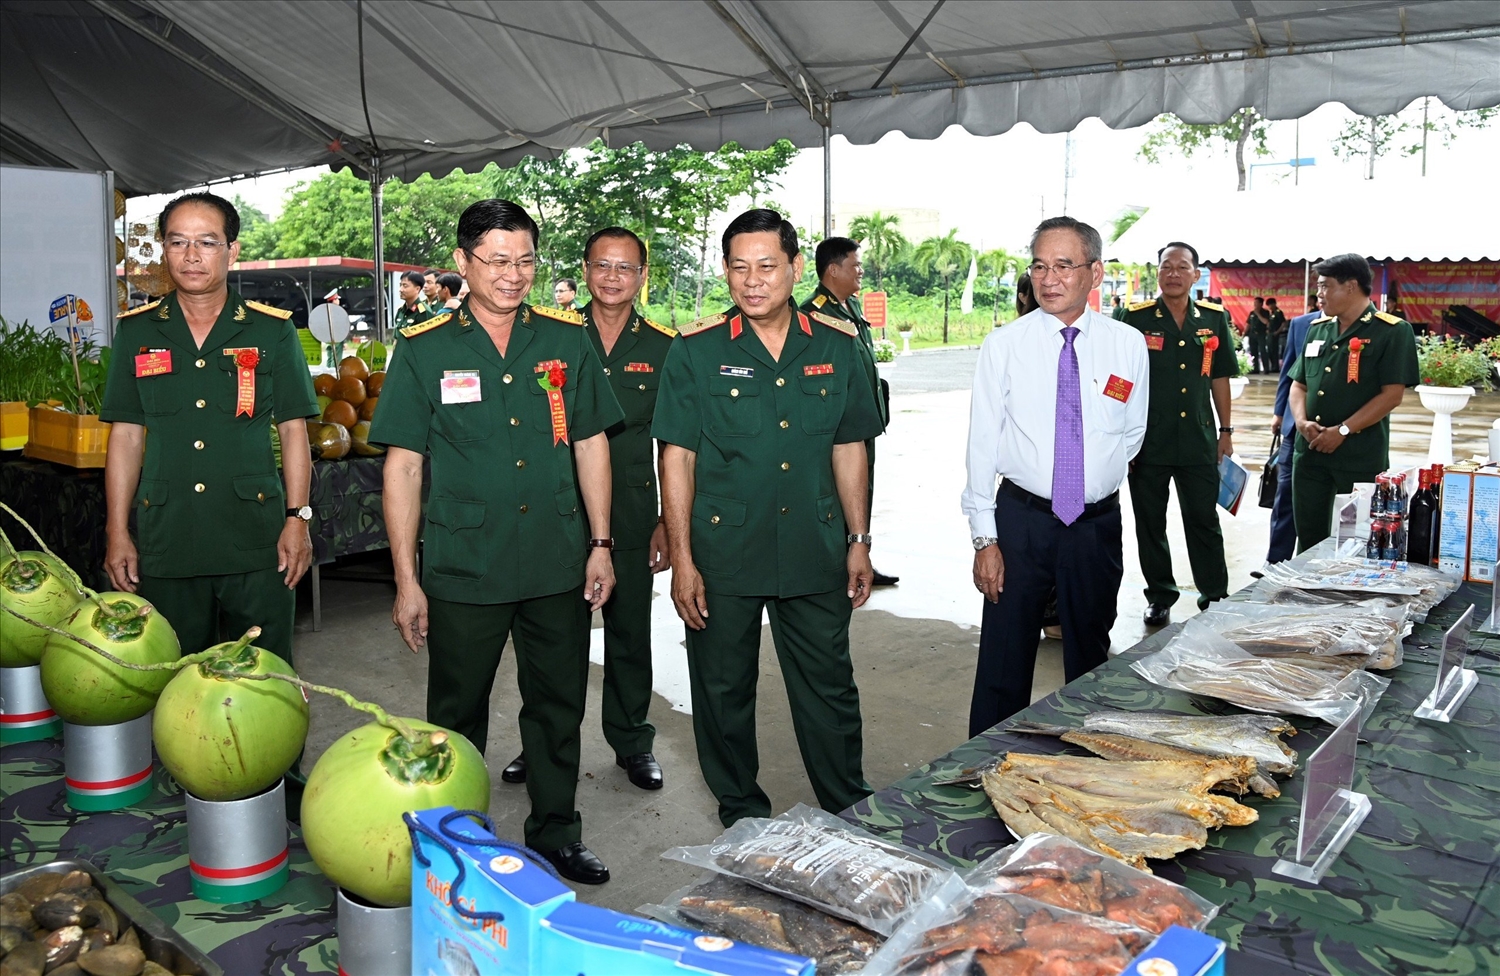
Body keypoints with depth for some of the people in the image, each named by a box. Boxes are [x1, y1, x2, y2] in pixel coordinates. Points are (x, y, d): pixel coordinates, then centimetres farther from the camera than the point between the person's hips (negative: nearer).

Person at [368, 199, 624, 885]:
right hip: (463, 570, -2)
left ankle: (556, 834, 31)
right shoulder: (424, 350, -2)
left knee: (558, 707, 13)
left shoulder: (567, 340, 3)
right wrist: (406, 579, -6)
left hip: (559, 567, 2)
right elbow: (403, 465, -3)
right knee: (456, 717, 11)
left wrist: (600, 544, 5)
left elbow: (590, 443, 9)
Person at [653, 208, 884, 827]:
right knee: (724, 690, 11)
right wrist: (681, 559, -8)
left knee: (830, 688, 11)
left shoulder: (837, 346, 3)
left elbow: (848, 447, 10)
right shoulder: (697, 351, -4)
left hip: (815, 551, 2)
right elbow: (677, 457, -4)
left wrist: (858, 541, 8)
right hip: (723, 553, -1)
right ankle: (742, 816, 30)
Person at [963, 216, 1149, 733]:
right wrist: (984, 539, -9)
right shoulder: (1003, 346, -5)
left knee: (1090, 660, 15)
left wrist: (1097, 481, 10)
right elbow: (982, 443, -6)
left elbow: (1132, 433, 13)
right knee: (1004, 661, 2)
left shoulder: (1128, 345, -1)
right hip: (1020, 519, -2)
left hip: (1097, 525, 2)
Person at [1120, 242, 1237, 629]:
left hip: (1199, 441, 2)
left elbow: (1219, 378, 11)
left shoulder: (1214, 319, 5)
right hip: (1148, 442, -1)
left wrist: (1226, 431, 9)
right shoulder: (1136, 319, -4)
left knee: (1205, 521, 8)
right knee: (1150, 524, 9)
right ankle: (1160, 597, 23)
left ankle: (1216, 598, 20)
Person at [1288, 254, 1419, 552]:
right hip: (1310, 452, 5)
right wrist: (1301, 421, -5)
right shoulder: (1317, 329, 11)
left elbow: (1391, 395, -13)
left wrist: (1342, 431, -17)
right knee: (1308, 536, 11)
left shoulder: (1392, 331, -7)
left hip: (1361, 457, -5)